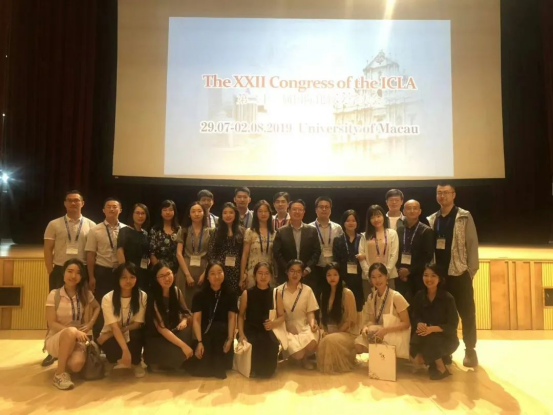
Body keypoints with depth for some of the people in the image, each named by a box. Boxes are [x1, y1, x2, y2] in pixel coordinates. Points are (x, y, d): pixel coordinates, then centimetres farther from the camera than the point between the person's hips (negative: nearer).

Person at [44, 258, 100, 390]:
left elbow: (97, 307, 16)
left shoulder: (85, 294, -2)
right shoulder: (54, 295, -10)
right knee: (70, 332, -38)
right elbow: (52, 323, -13)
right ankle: (59, 374, -20)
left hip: (77, 339, 2)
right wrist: (74, 331, -27)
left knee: (76, 364, -31)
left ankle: (66, 365, 9)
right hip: (56, 339, -2)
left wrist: (90, 324, -2)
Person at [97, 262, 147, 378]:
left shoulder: (142, 296, -12)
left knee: (136, 334, -34)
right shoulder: (108, 298, -17)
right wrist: (125, 350, -37)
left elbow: (137, 324, -12)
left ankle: (136, 363, -4)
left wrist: (116, 332, -23)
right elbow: (114, 327, -25)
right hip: (112, 337, -1)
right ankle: (111, 361, 5)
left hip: (132, 338, 1)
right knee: (114, 347, -35)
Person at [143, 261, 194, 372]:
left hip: (173, 333, 6)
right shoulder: (153, 298, -21)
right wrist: (183, 345, -31)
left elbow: (186, 313, 6)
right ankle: (157, 364, 1)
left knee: (187, 330, -23)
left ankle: (179, 363, -1)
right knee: (178, 350, -30)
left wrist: (184, 321, -19)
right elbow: (161, 328, -25)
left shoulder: (176, 291, -5)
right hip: (155, 339, -6)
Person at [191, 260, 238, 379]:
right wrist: (199, 342, -19)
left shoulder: (230, 295, 4)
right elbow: (196, 319, -8)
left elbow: (232, 317, -3)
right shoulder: (200, 295, -1)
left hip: (222, 331, 0)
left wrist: (230, 339, -16)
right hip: (205, 331, 0)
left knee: (219, 328, -36)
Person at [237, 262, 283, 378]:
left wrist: (274, 323, -14)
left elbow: (282, 316, 9)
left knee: (272, 345, -32)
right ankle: (255, 370, 1)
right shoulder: (247, 293, 2)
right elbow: (241, 315, 5)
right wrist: (241, 334, -8)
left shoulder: (275, 294, 5)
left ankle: (266, 369, 3)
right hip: (250, 330, -1)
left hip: (267, 331, 1)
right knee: (257, 344, -34)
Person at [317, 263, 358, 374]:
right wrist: (324, 331, -6)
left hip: (347, 332, -4)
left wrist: (336, 332, -17)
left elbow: (351, 319, -12)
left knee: (331, 340, -36)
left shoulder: (347, 293, -11)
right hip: (330, 332, 5)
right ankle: (326, 365, 2)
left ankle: (339, 365, -6)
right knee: (318, 342, -29)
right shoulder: (324, 293, 7)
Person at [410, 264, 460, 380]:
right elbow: (416, 317, 2)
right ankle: (433, 361, 2)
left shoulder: (448, 298, -14)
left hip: (446, 338, -3)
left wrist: (432, 329, -29)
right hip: (426, 333, 3)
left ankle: (442, 369, -6)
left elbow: (452, 325, -15)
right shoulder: (419, 296, -2)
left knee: (429, 339, -33)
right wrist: (419, 324, -23)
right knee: (415, 339, -29)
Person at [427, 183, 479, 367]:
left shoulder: (464, 217, -1)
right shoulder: (432, 219, 9)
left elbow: (472, 244, -4)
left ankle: (470, 350, 19)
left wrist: (472, 269, -8)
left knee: (466, 313, 5)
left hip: (460, 272, -3)